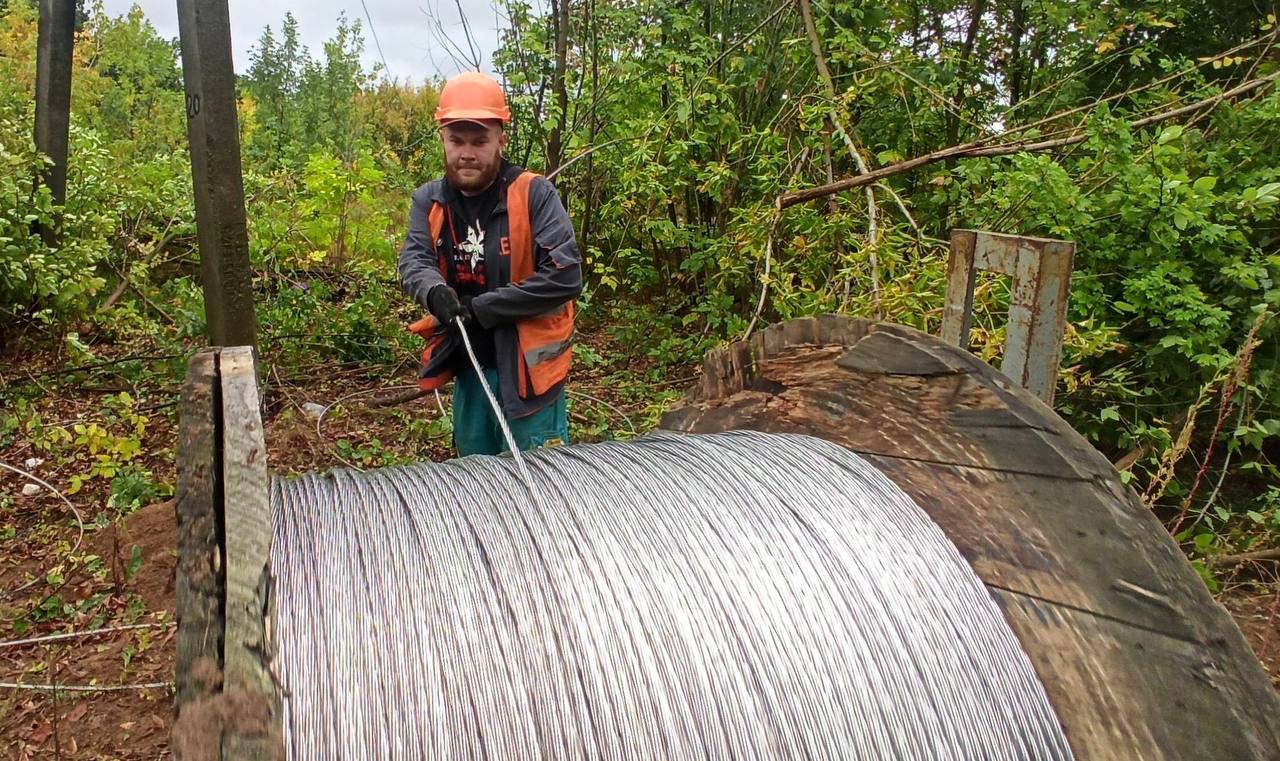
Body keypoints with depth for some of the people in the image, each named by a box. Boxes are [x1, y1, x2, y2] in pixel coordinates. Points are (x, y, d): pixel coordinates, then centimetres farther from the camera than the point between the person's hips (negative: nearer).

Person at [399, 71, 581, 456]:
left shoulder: (534, 194, -12)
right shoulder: (429, 200, 5)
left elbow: (565, 276, -21)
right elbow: (414, 260, -7)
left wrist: (479, 308, -19)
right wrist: (434, 291, -32)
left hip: (528, 365, -5)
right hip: (468, 366, 5)